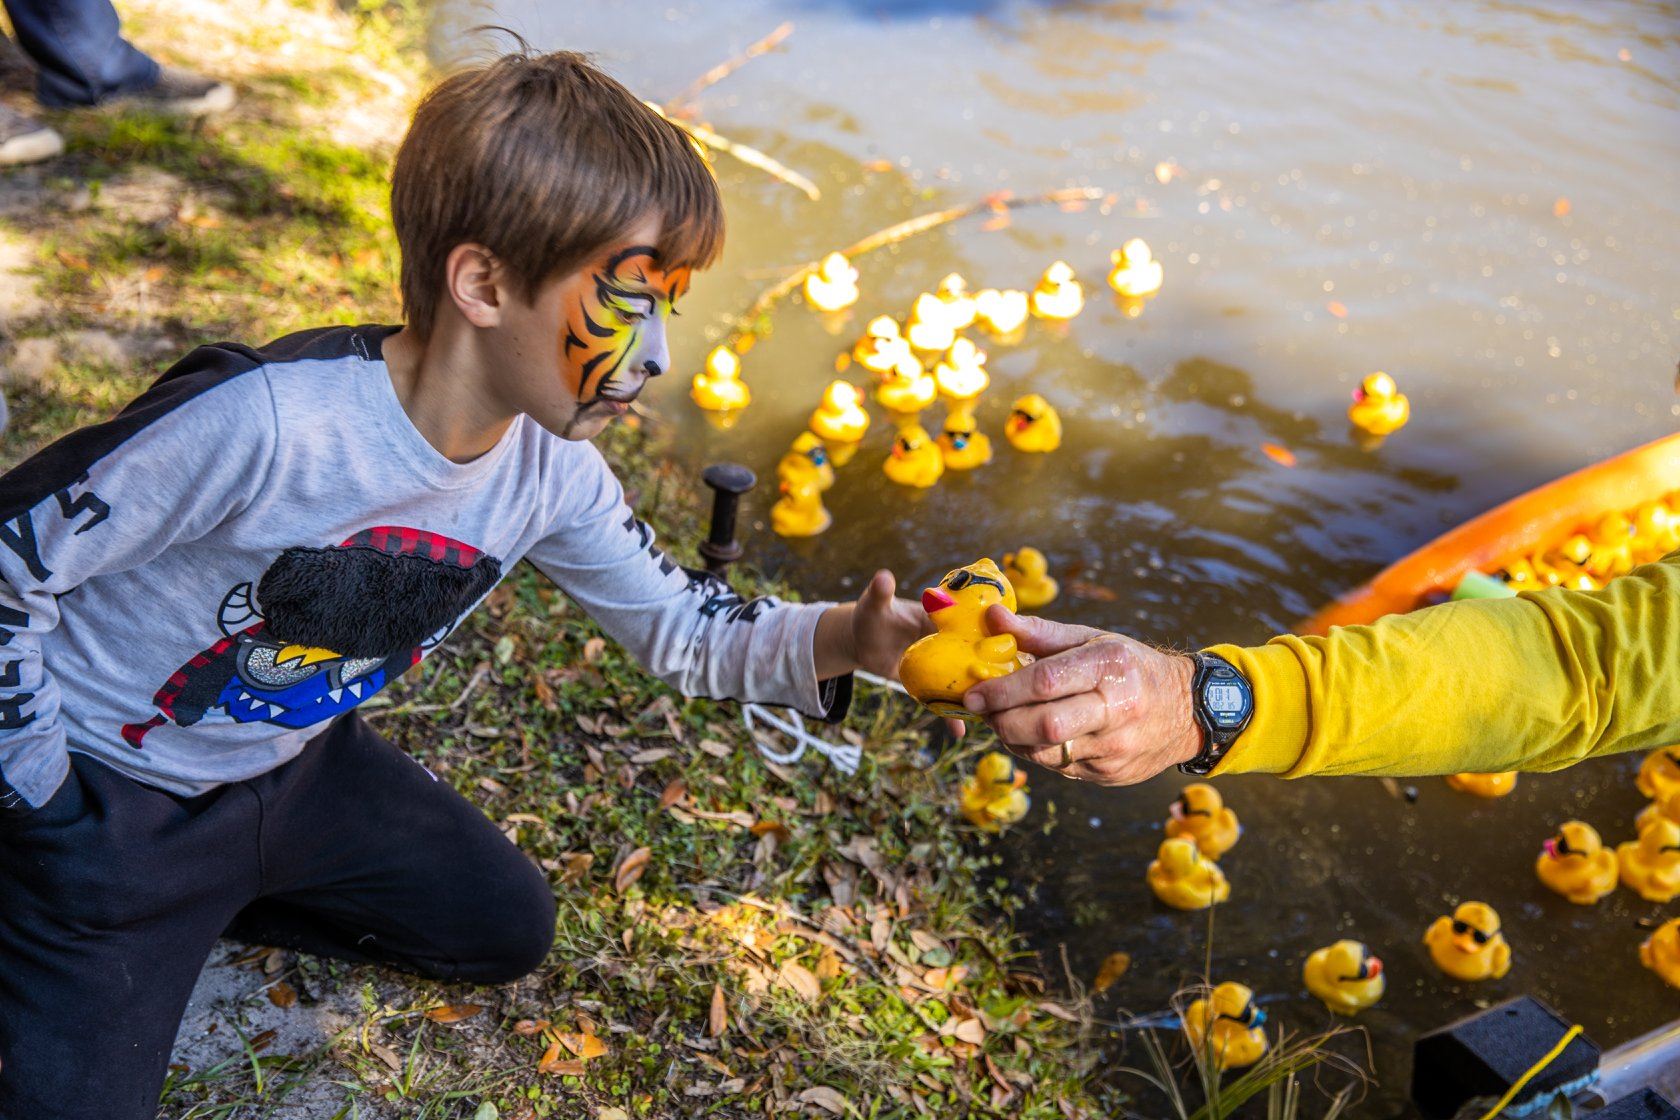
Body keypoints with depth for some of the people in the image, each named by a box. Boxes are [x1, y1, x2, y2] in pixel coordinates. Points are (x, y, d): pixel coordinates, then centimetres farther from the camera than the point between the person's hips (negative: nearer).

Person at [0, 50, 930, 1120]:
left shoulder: (553, 474, -14)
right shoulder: (264, 422, -36)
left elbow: (681, 623, -4)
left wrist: (848, 639, -23)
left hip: (292, 763, 6)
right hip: (108, 789, -6)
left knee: (509, 929, 16)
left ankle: (209, 895, 21)